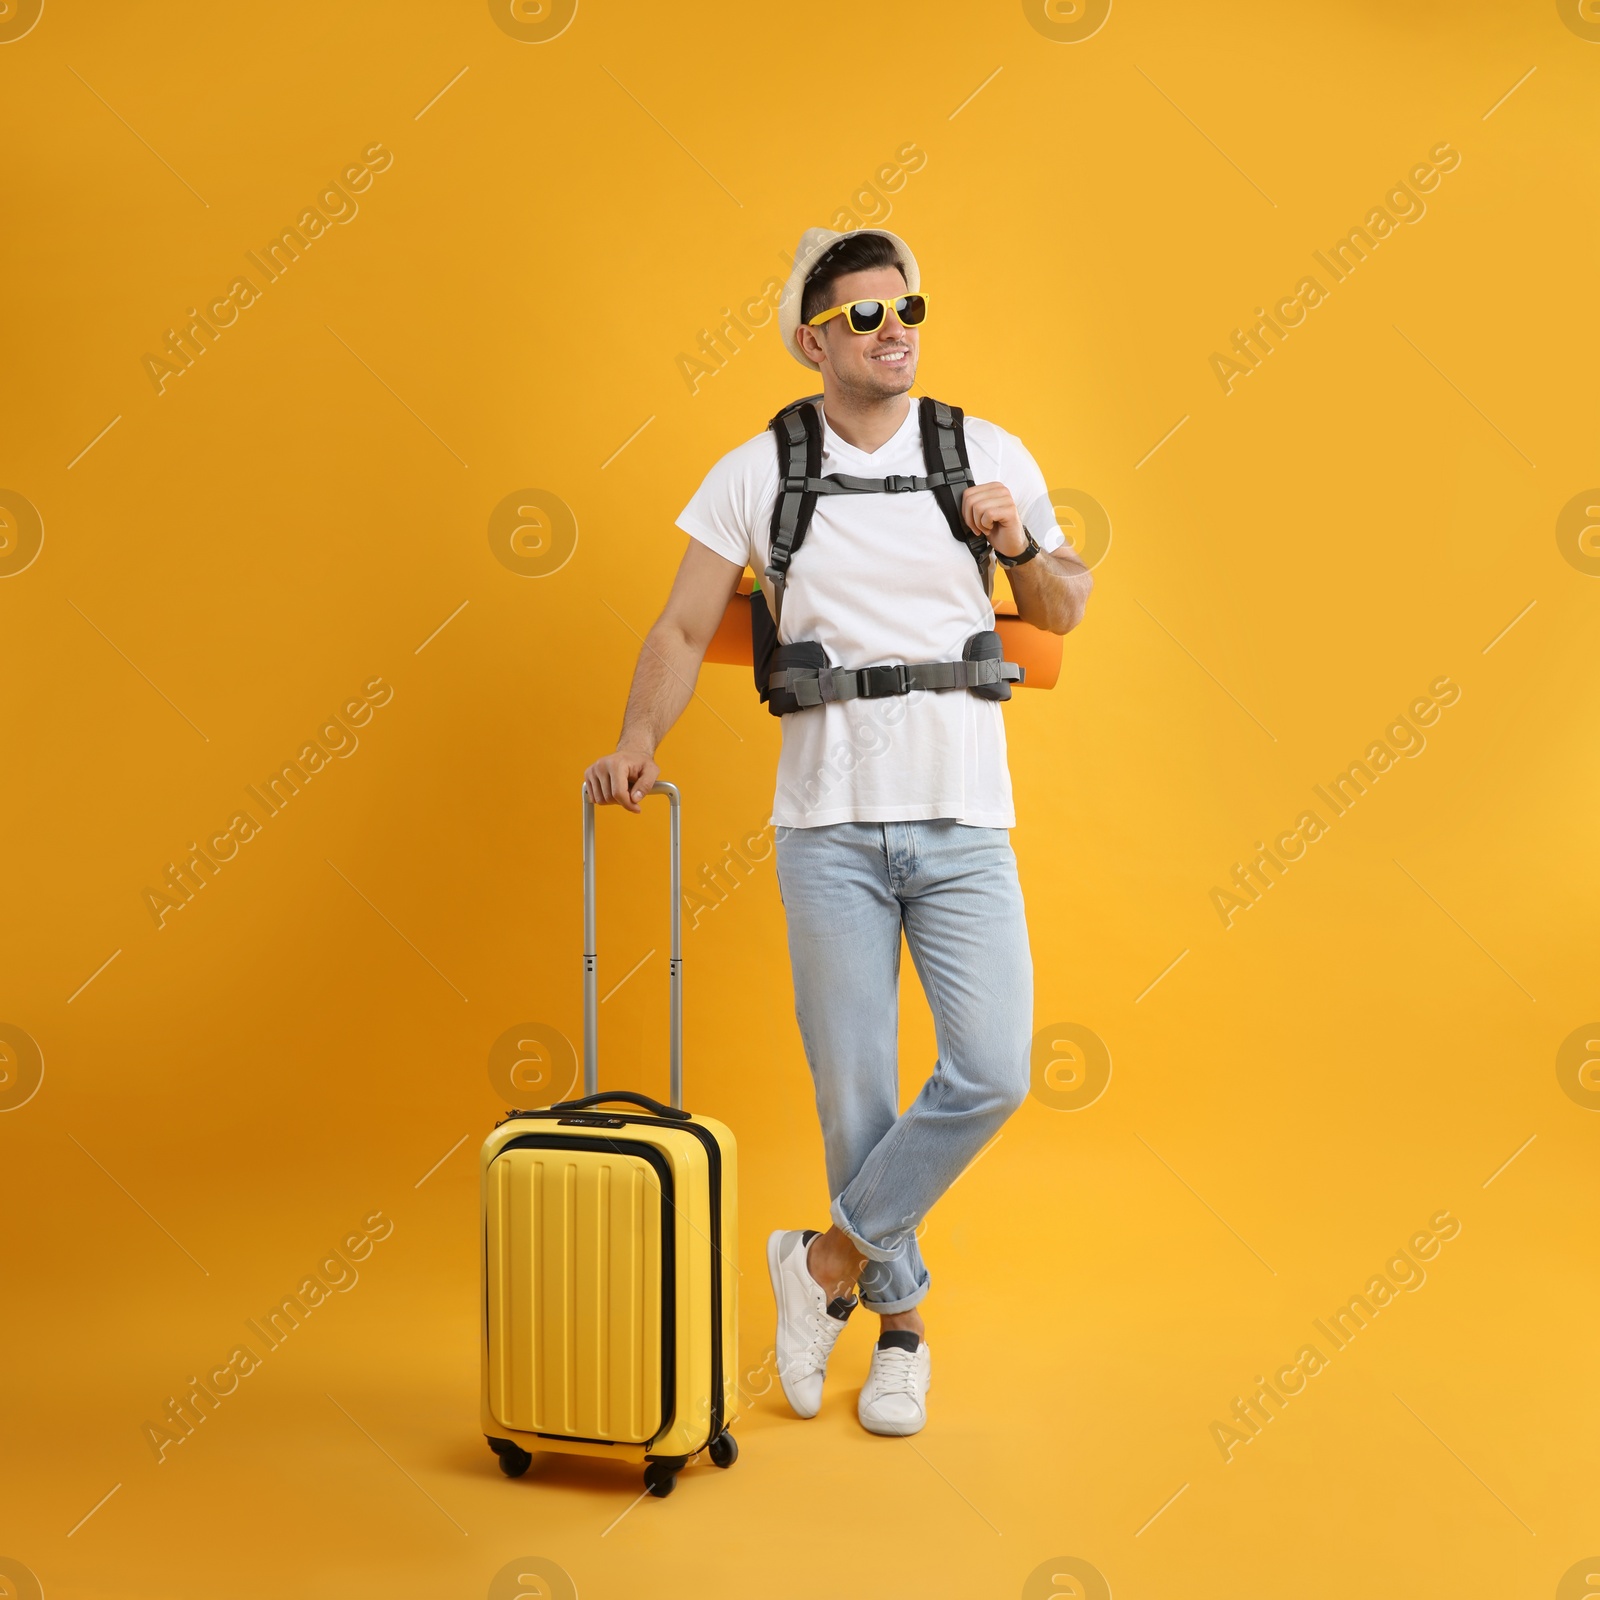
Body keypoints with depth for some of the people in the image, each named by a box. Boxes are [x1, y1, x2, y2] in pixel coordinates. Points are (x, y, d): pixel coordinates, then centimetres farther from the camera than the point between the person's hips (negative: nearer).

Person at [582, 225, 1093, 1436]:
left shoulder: (989, 455, 5)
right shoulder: (757, 474, 2)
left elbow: (1065, 612, 13)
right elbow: (685, 628, 1)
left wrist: (1022, 543, -7)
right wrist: (640, 740, -15)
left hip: (964, 823, 1)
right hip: (829, 824, -1)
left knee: (992, 1073, -8)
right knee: (855, 1089, 4)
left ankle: (830, 1259, 13)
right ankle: (901, 1320, 25)